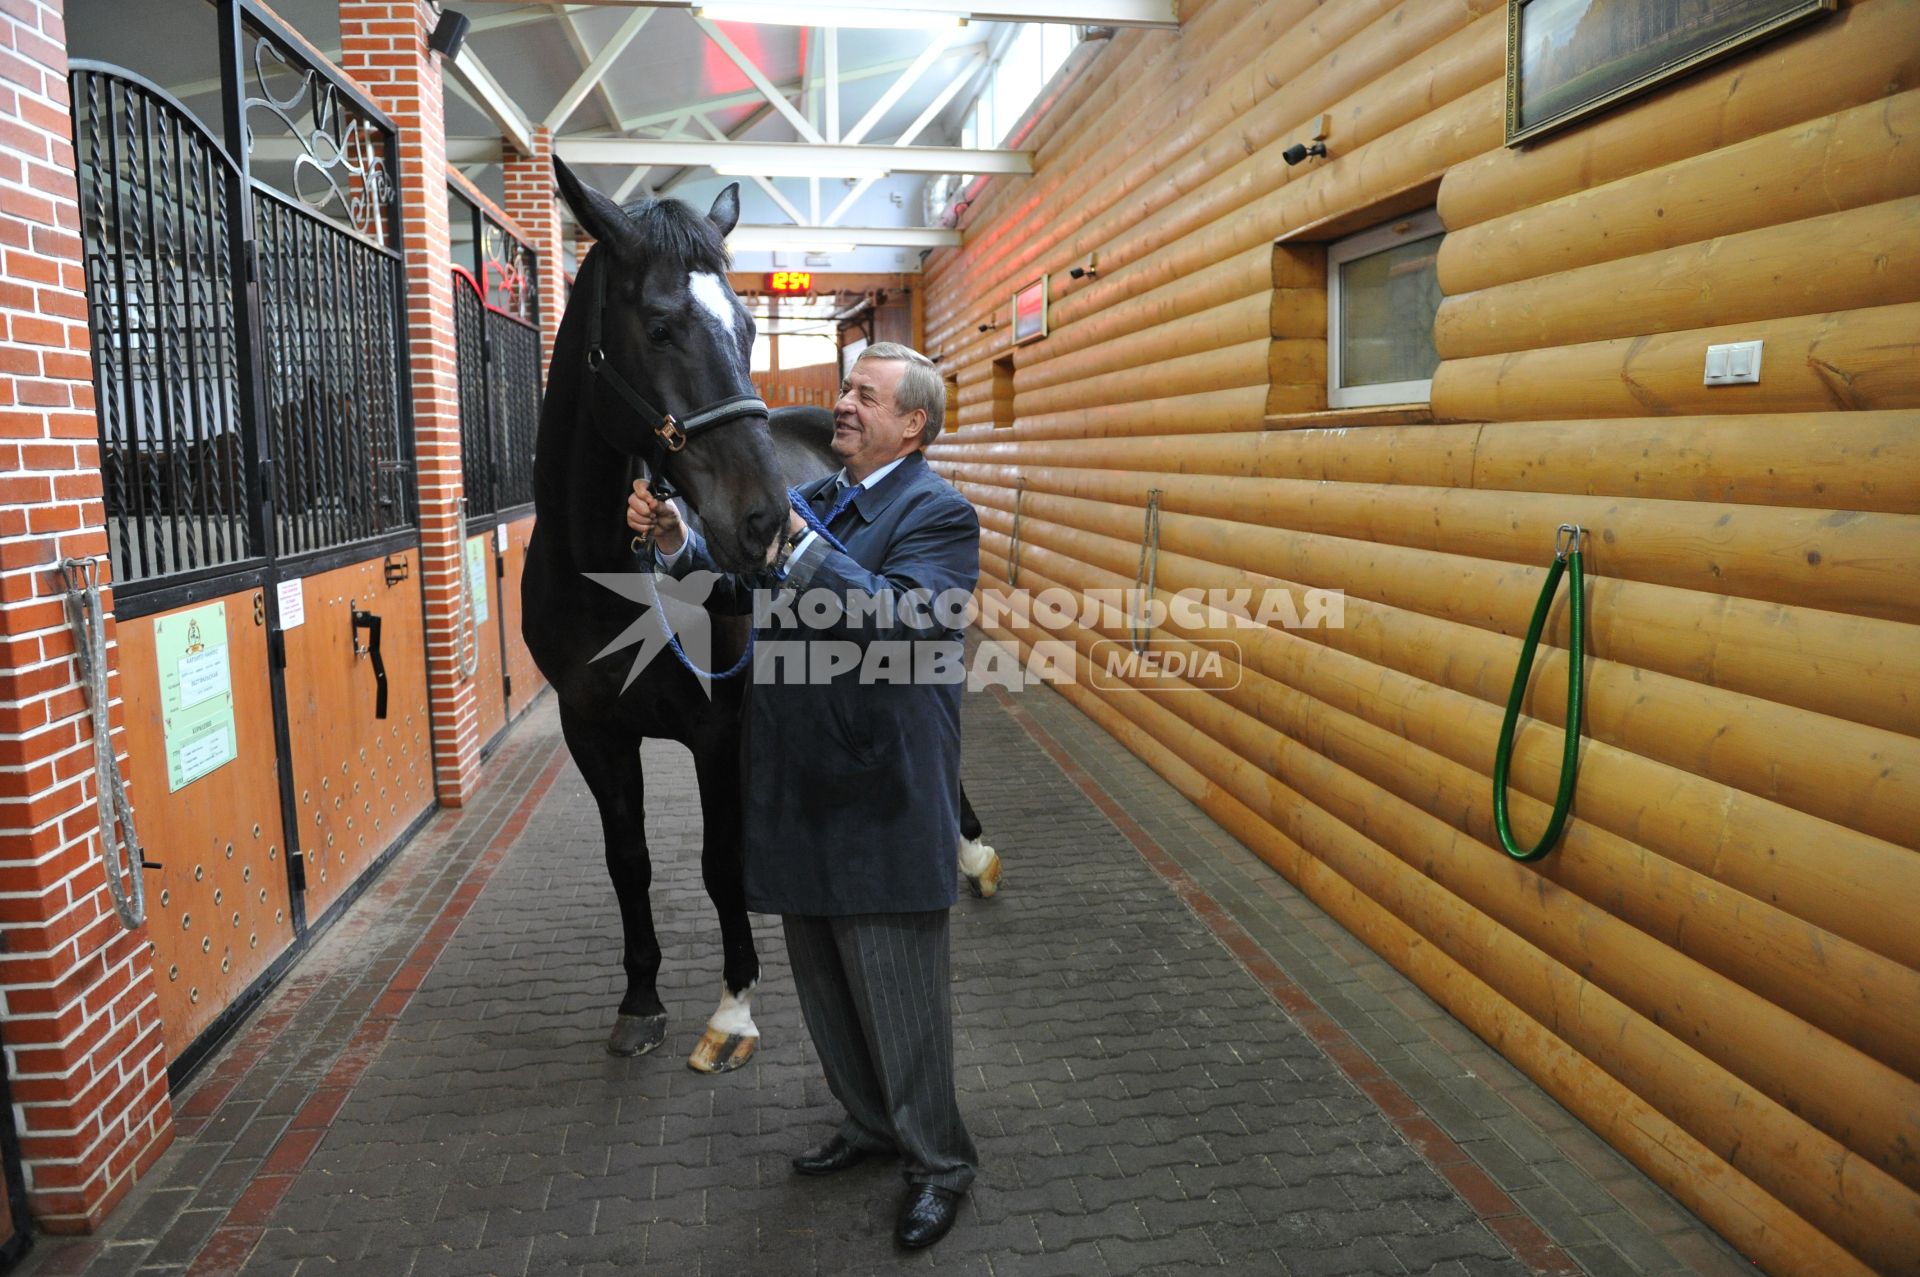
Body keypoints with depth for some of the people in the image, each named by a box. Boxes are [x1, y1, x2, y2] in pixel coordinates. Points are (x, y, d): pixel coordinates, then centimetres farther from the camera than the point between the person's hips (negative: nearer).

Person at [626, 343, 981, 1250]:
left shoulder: (937, 514, -11)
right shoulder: (813, 500, 13)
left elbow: (903, 619, -27)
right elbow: (741, 591, 15)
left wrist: (796, 542, -30)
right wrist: (674, 541, -1)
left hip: (883, 802, -8)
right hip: (801, 793, 8)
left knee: (900, 994, 4)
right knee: (825, 984, 21)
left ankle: (938, 1162, 24)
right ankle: (870, 1124, 41)